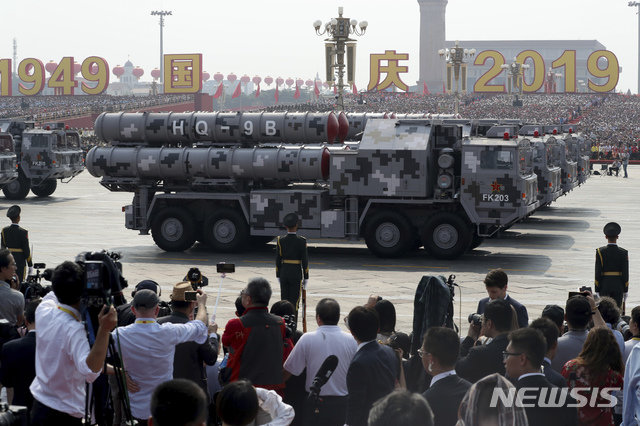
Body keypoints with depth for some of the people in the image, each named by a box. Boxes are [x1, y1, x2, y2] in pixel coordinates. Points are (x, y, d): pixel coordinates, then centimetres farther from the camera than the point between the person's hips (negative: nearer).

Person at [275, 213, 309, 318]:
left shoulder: (280, 241, -1)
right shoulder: (301, 241, -10)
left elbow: (278, 260, 3)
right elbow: (304, 260, -8)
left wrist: (278, 276, 12)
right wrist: (305, 278, -1)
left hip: (284, 273, 3)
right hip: (296, 273, -3)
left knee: (284, 301, 10)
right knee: (294, 302, 0)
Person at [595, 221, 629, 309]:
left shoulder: (600, 252, -8)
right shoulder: (623, 253, -6)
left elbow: (598, 273, -8)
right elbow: (625, 273, -5)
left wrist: (597, 290, -2)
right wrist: (625, 290, 3)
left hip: (604, 286, 0)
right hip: (618, 287, 0)